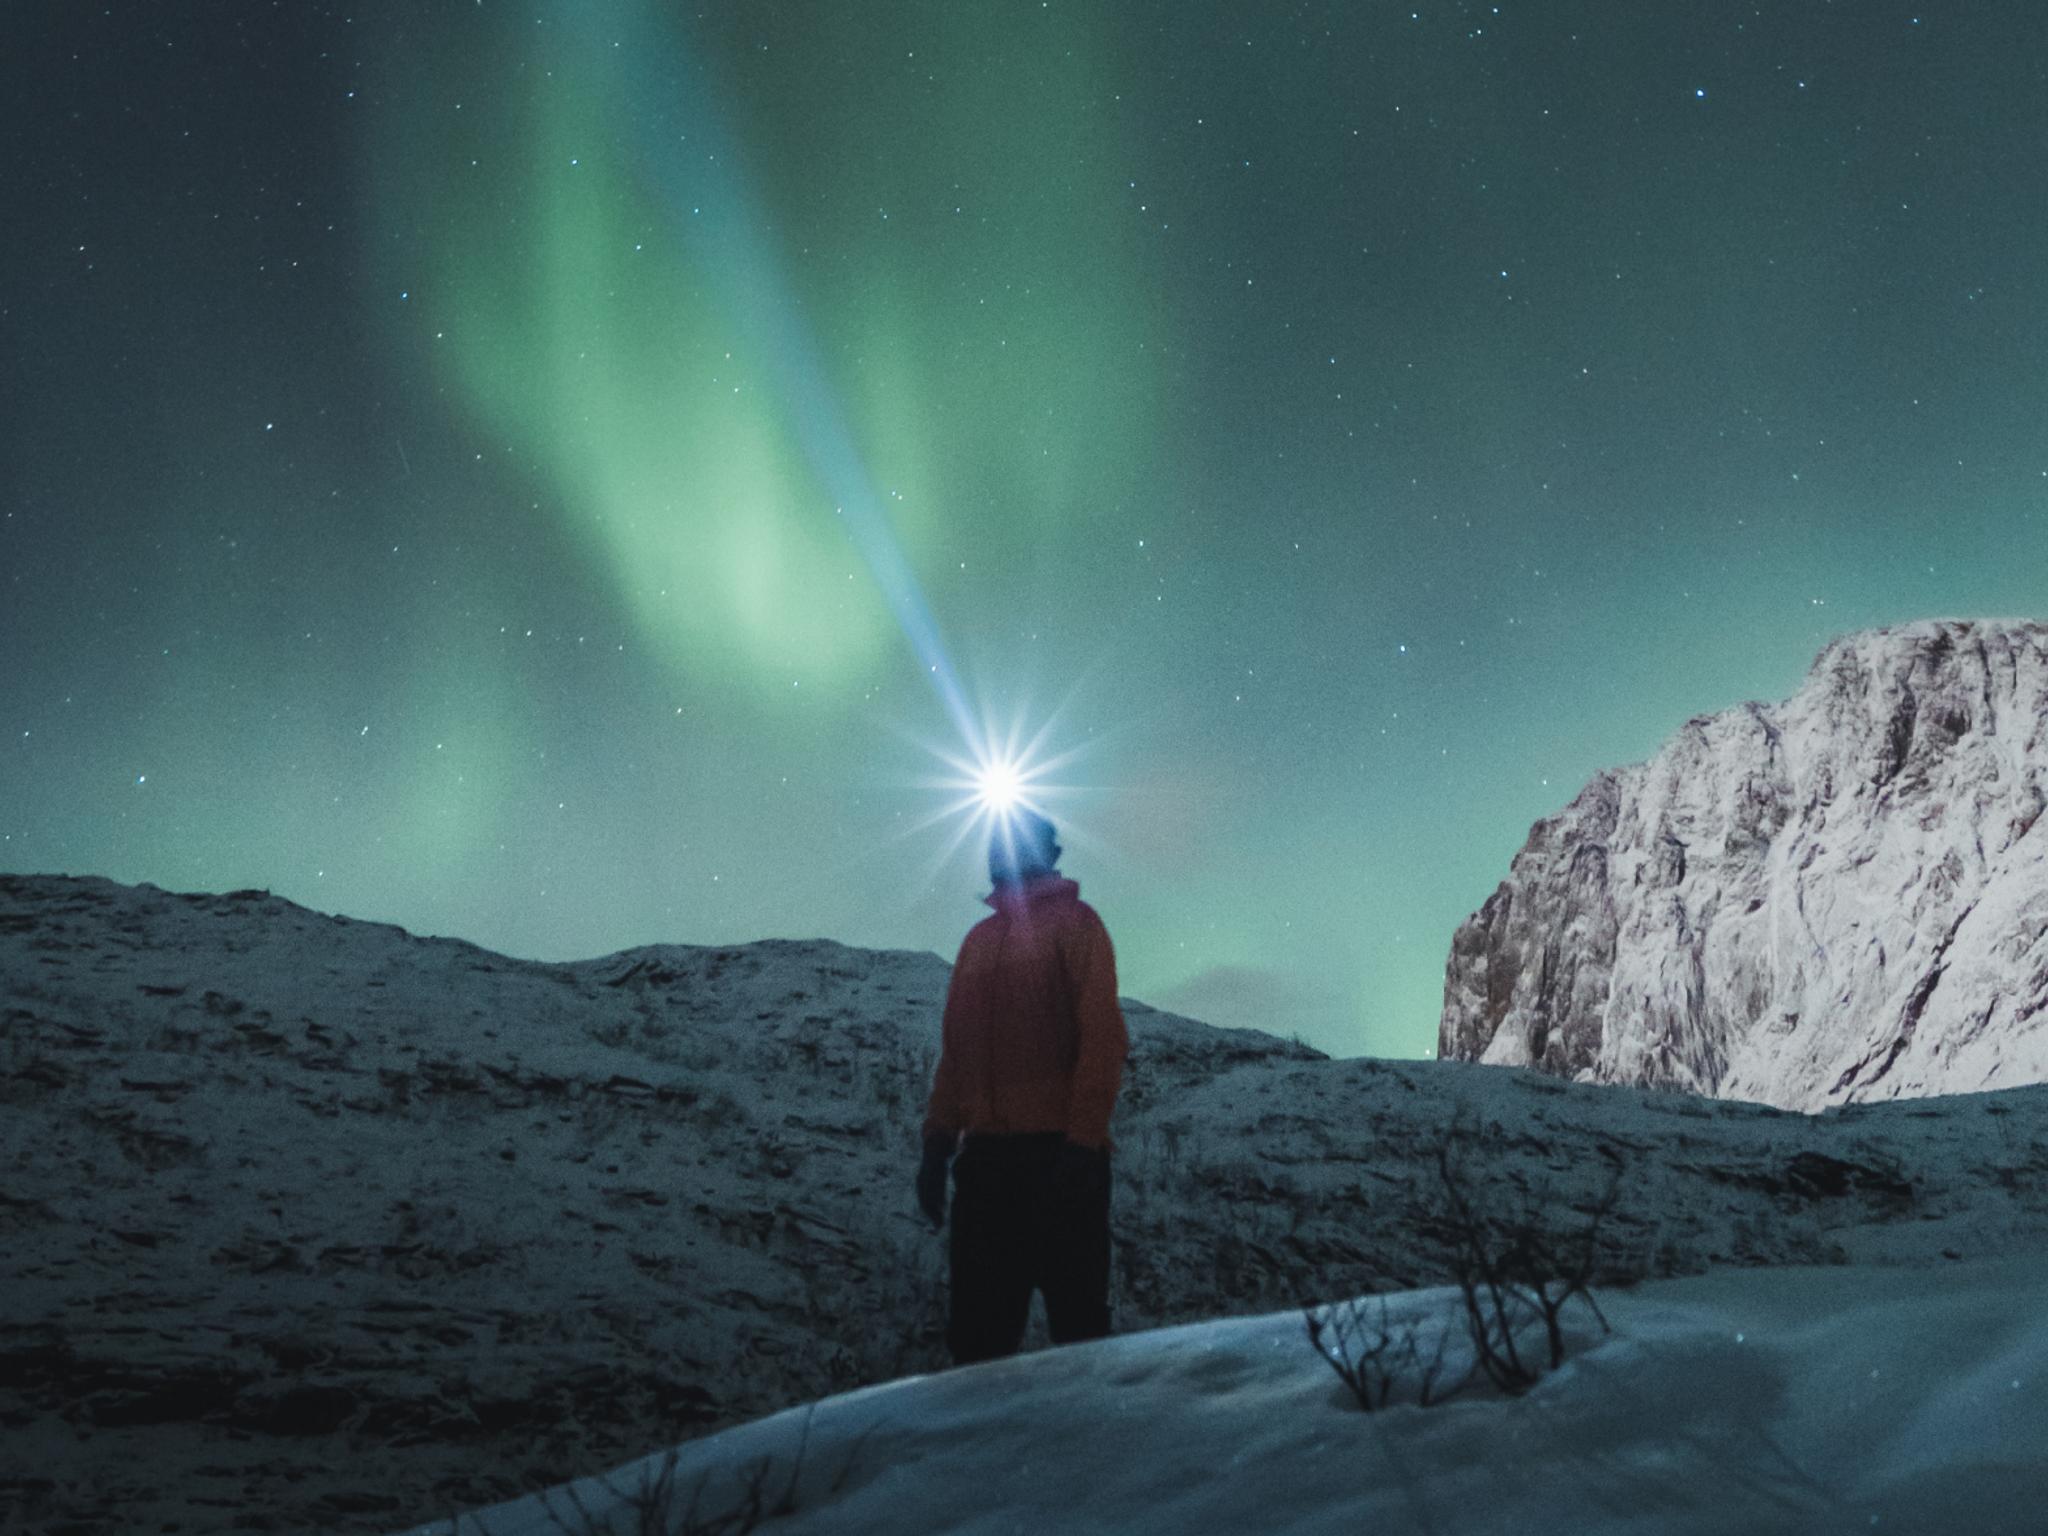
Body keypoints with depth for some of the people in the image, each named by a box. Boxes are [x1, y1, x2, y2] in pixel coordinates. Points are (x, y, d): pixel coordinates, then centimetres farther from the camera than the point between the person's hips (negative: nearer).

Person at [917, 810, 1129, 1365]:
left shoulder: (1073, 921, 1)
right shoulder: (978, 938, 20)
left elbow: (1102, 1034, -8)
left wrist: (1083, 1141, -16)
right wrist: (938, 1144, 12)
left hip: (1057, 1149, -6)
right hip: (985, 1153, 6)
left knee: (1075, 1316, -2)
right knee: (977, 1323, 6)